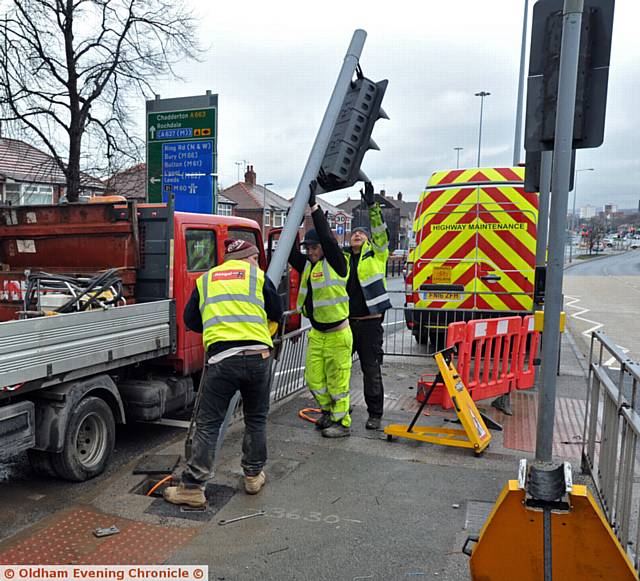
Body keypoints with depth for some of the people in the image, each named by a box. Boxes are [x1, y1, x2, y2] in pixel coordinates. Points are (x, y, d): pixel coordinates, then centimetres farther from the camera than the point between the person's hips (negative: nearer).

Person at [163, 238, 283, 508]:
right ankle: (254, 475, 29)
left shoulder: (206, 279, 17)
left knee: (207, 424, 7)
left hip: (221, 358, 0)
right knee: (256, 419, 18)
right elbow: (277, 312, 18)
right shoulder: (257, 275, 11)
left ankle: (192, 488, 8)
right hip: (258, 355, 0)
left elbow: (190, 320, 19)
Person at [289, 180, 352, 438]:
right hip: (316, 333, 7)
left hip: (337, 334, -7)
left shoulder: (335, 262, -11)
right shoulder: (306, 265, 8)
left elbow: (327, 237, -23)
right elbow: (290, 251, 1)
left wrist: (314, 205, -23)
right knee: (313, 378, 13)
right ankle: (329, 411, 35)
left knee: (337, 381, 2)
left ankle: (341, 422, 17)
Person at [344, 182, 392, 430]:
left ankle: (375, 413, 15)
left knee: (371, 369, 3)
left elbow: (380, 232, -9)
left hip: (370, 321, -3)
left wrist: (372, 206, -21)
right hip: (346, 321, 4)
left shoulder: (375, 254, 4)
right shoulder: (342, 258, 13)